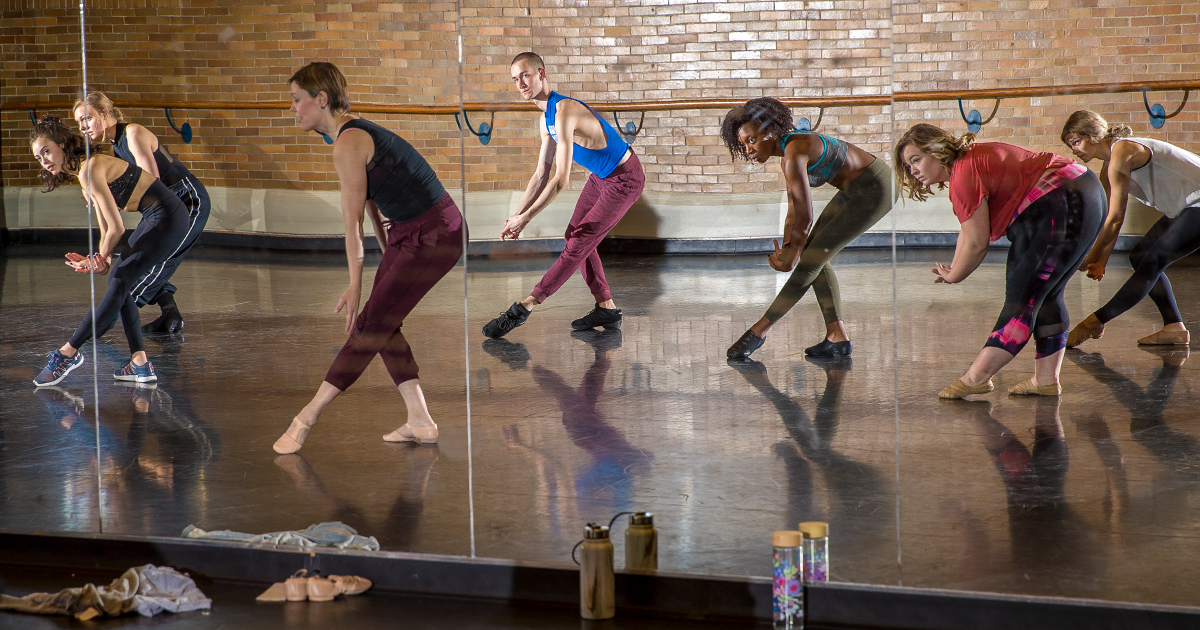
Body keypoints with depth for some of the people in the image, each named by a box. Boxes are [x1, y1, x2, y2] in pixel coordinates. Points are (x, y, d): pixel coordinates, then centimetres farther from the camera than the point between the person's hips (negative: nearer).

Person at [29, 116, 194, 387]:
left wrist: (100, 259, 0)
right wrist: (101, 261, -4)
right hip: (156, 220, 10)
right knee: (120, 283, 9)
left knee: (119, 282, -9)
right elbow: (106, 231, 14)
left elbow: (117, 228, -17)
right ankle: (140, 363, 7)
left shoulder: (90, 170, -17)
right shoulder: (85, 173, 15)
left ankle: (69, 352, -6)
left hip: (168, 219, -10)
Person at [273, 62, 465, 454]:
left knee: (371, 326, -7)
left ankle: (306, 419, -5)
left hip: (434, 237, -10)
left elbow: (353, 222, -15)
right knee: (382, 325, 12)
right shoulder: (357, 133, 13)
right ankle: (420, 422, 15)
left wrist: (355, 285, -10)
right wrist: (389, 260, 22)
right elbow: (372, 208, 18)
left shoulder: (348, 144, -17)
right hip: (408, 235, 10)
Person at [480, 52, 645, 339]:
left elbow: (561, 180, -31)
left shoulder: (564, 111, -29)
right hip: (601, 175, 10)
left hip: (624, 180, -10)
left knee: (578, 244, -10)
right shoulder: (546, 120, 3)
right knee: (575, 236, 11)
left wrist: (525, 218, -26)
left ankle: (524, 308, -12)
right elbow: (541, 175, 10)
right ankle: (607, 309, 17)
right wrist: (517, 215, 3)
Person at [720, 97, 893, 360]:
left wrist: (792, 254, -8)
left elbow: (805, 217, -22)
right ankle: (837, 338, 8)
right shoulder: (787, 153, 6)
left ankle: (759, 331, -4)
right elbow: (793, 211, 8)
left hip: (874, 189, -10)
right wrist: (786, 248, -5)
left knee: (811, 259, -9)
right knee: (814, 254, 8)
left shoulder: (795, 153, -25)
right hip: (856, 189, 10)